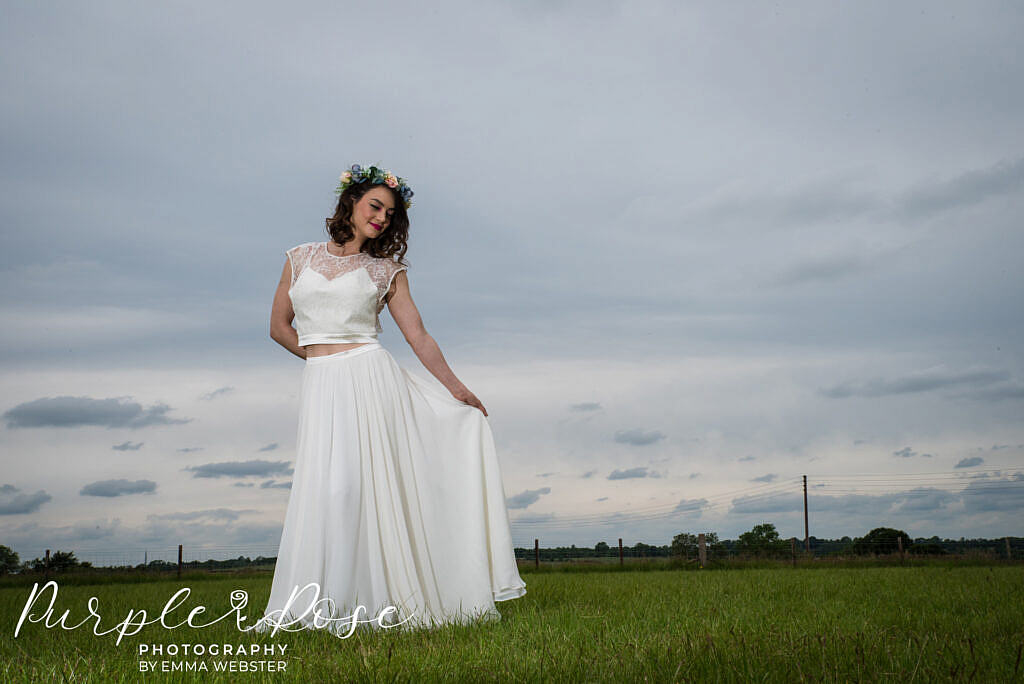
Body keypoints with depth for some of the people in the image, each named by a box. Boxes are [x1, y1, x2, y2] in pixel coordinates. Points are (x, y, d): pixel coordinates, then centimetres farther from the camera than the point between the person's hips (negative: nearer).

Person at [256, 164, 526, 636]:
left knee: (371, 482, -6)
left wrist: (456, 387, -1)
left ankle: (373, 601, 0)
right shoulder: (301, 258, 13)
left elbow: (418, 335, 6)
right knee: (327, 487, -8)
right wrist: (324, 357, 10)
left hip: (372, 379, 0)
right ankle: (322, 604, -1)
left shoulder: (387, 270, 10)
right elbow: (279, 326, 17)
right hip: (320, 385, 1)